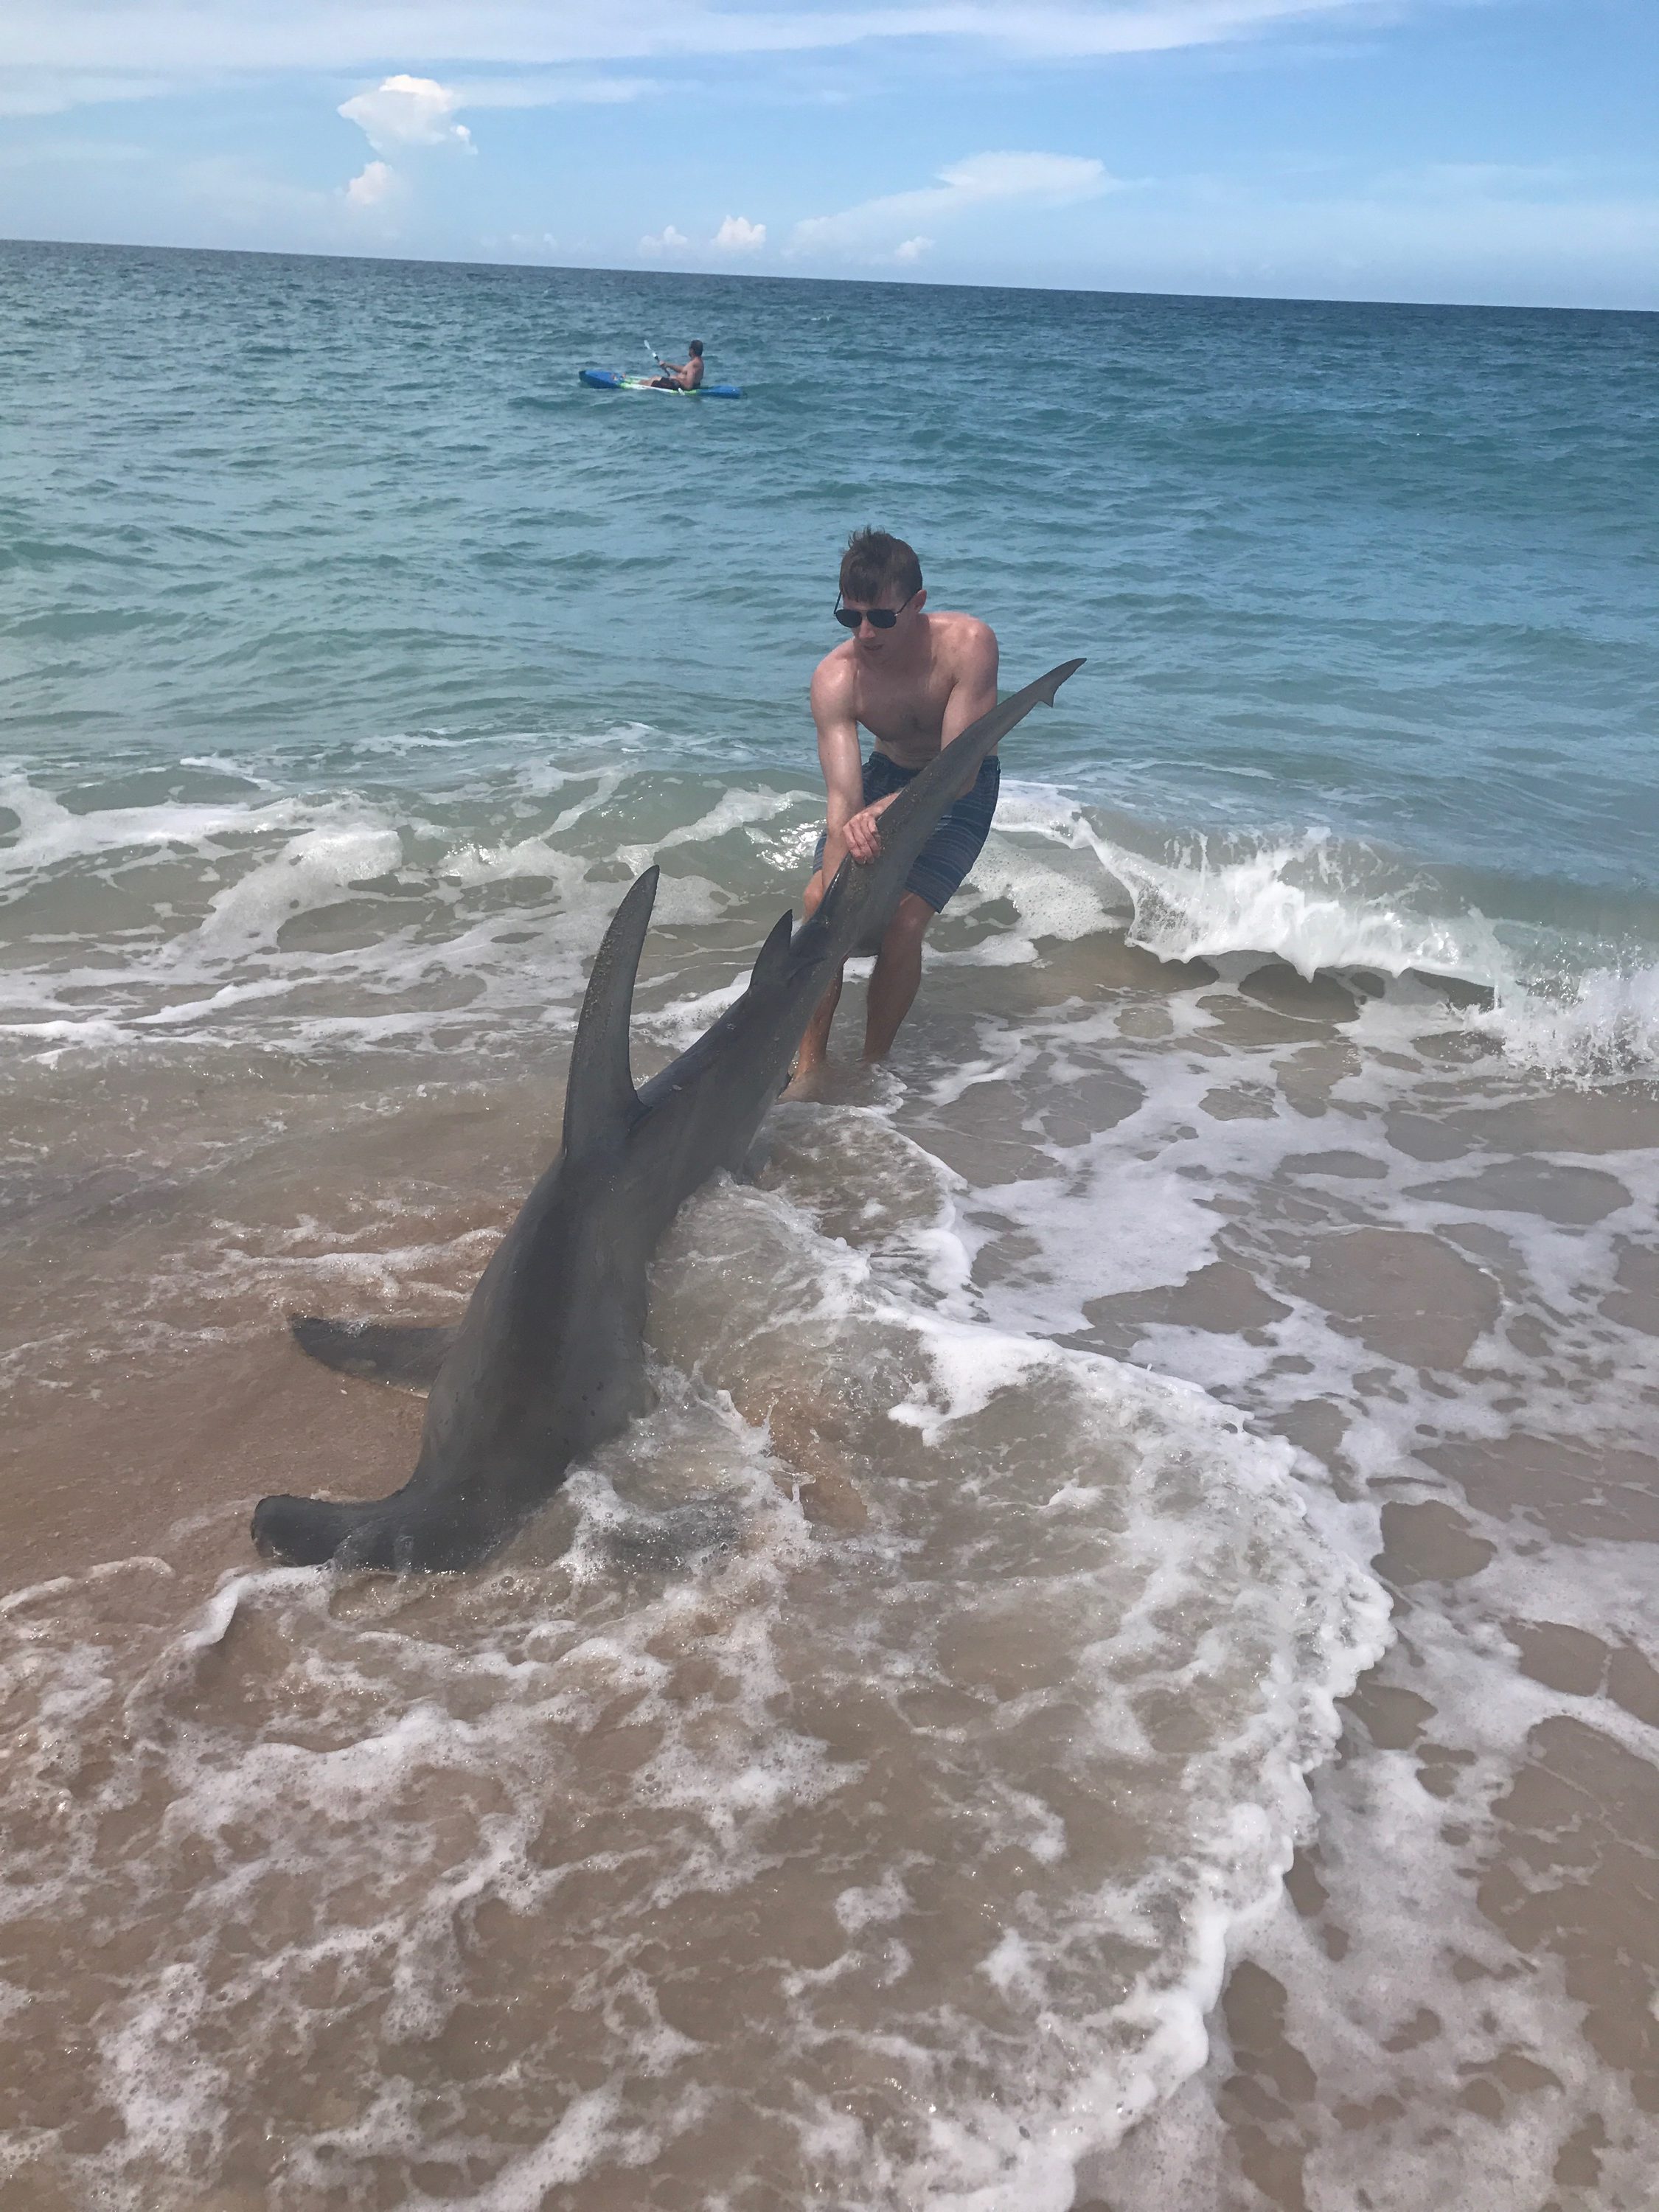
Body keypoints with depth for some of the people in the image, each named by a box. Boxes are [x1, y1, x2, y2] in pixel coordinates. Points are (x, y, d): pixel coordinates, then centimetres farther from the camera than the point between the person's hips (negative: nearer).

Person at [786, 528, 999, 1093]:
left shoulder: (967, 644, -32)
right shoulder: (835, 677, -26)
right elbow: (842, 800, -33)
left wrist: (883, 811, -52)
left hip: (961, 787, -2)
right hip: (886, 772, 3)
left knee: (903, 920, -21)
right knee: (820, 899, -16)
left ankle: (874, 1063, -1)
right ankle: (809, 1063, -5)